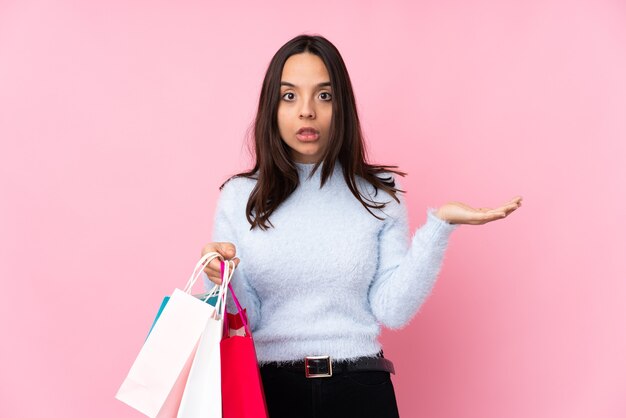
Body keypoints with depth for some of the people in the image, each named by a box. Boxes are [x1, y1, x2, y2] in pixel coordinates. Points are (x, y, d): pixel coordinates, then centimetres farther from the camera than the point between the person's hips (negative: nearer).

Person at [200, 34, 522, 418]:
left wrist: (439, 226, -13)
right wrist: (224, 278, -20)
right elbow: (244, 320, 0)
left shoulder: (379, 194, 0)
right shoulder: (240, 196, 0)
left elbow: (393, 311, -6)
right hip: (269, 386, 1)